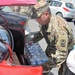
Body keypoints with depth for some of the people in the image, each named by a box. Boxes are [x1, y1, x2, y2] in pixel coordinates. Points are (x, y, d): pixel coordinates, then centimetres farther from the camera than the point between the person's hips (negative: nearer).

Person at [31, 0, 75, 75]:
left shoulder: (59, 29, -43)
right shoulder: (44, 21, -19)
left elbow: (61, 55, -41)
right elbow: (41, 33, 8)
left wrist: (46, 66, -39)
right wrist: (33, 40, -4)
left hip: (65, 50, -7)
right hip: (52, 47, 7)